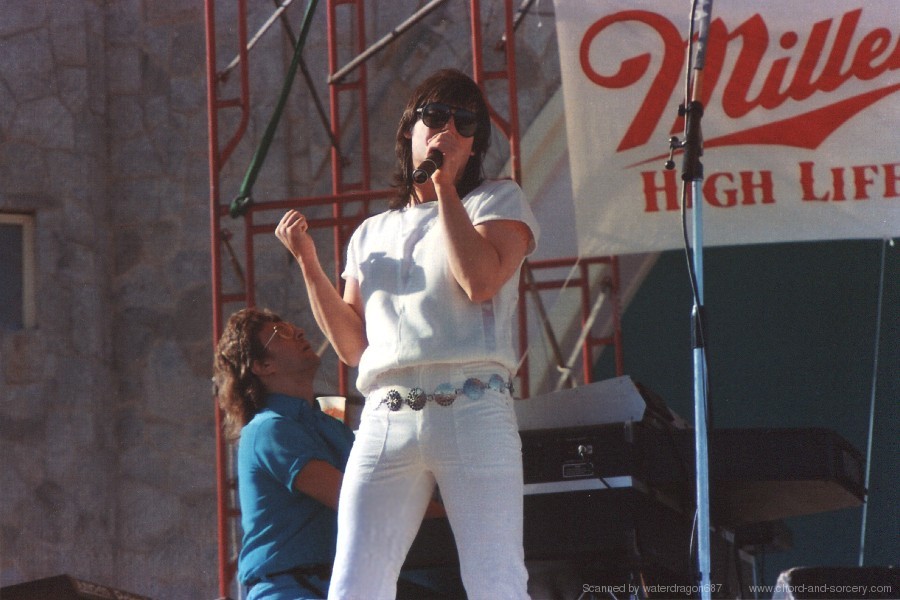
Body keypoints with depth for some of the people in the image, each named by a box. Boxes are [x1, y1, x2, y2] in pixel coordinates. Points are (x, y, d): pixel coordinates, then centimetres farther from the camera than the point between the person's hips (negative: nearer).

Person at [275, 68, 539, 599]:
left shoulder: (499, 201, 14)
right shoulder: (372, 234, 25)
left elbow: (482, 281, -7)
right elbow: (352, 345, 21)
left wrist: (445, 186, 0)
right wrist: (308, 261, 14)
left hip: (471, 411, -4)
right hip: (386, 420, 4)